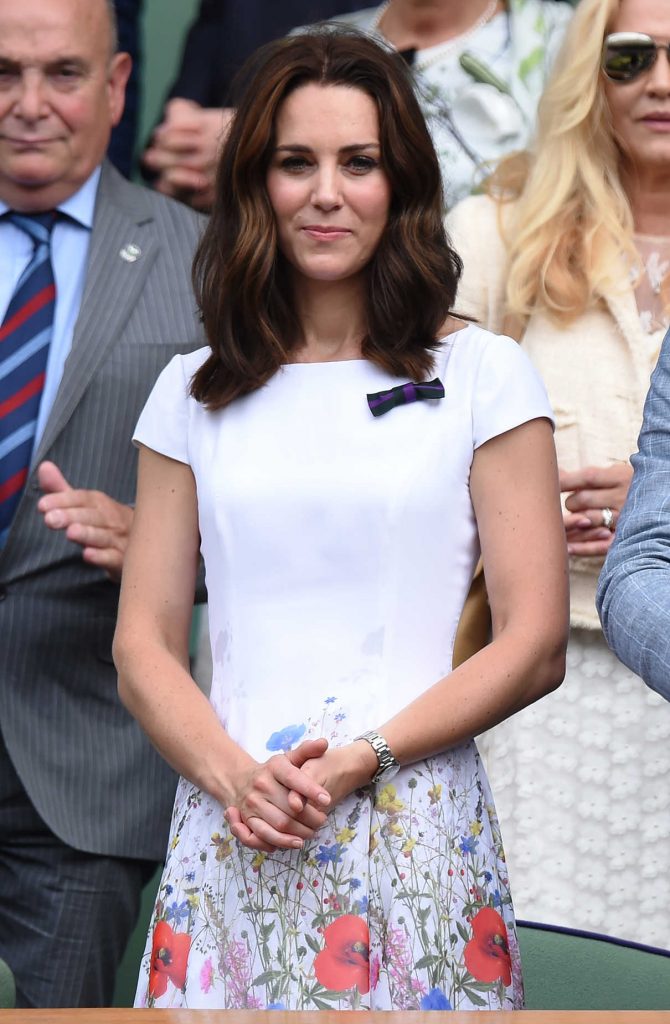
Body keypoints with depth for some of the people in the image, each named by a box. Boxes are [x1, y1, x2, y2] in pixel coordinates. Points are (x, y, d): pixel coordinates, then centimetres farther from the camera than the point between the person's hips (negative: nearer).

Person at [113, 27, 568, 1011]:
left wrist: (362, 759, -12)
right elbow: (144, 645, 8)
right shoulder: (194, 393, 11)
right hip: (230, 835, 2)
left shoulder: (483, 374, 3)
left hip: (414, 822, -2)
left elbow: (535, 645, -2)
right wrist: (236, 777, -10)